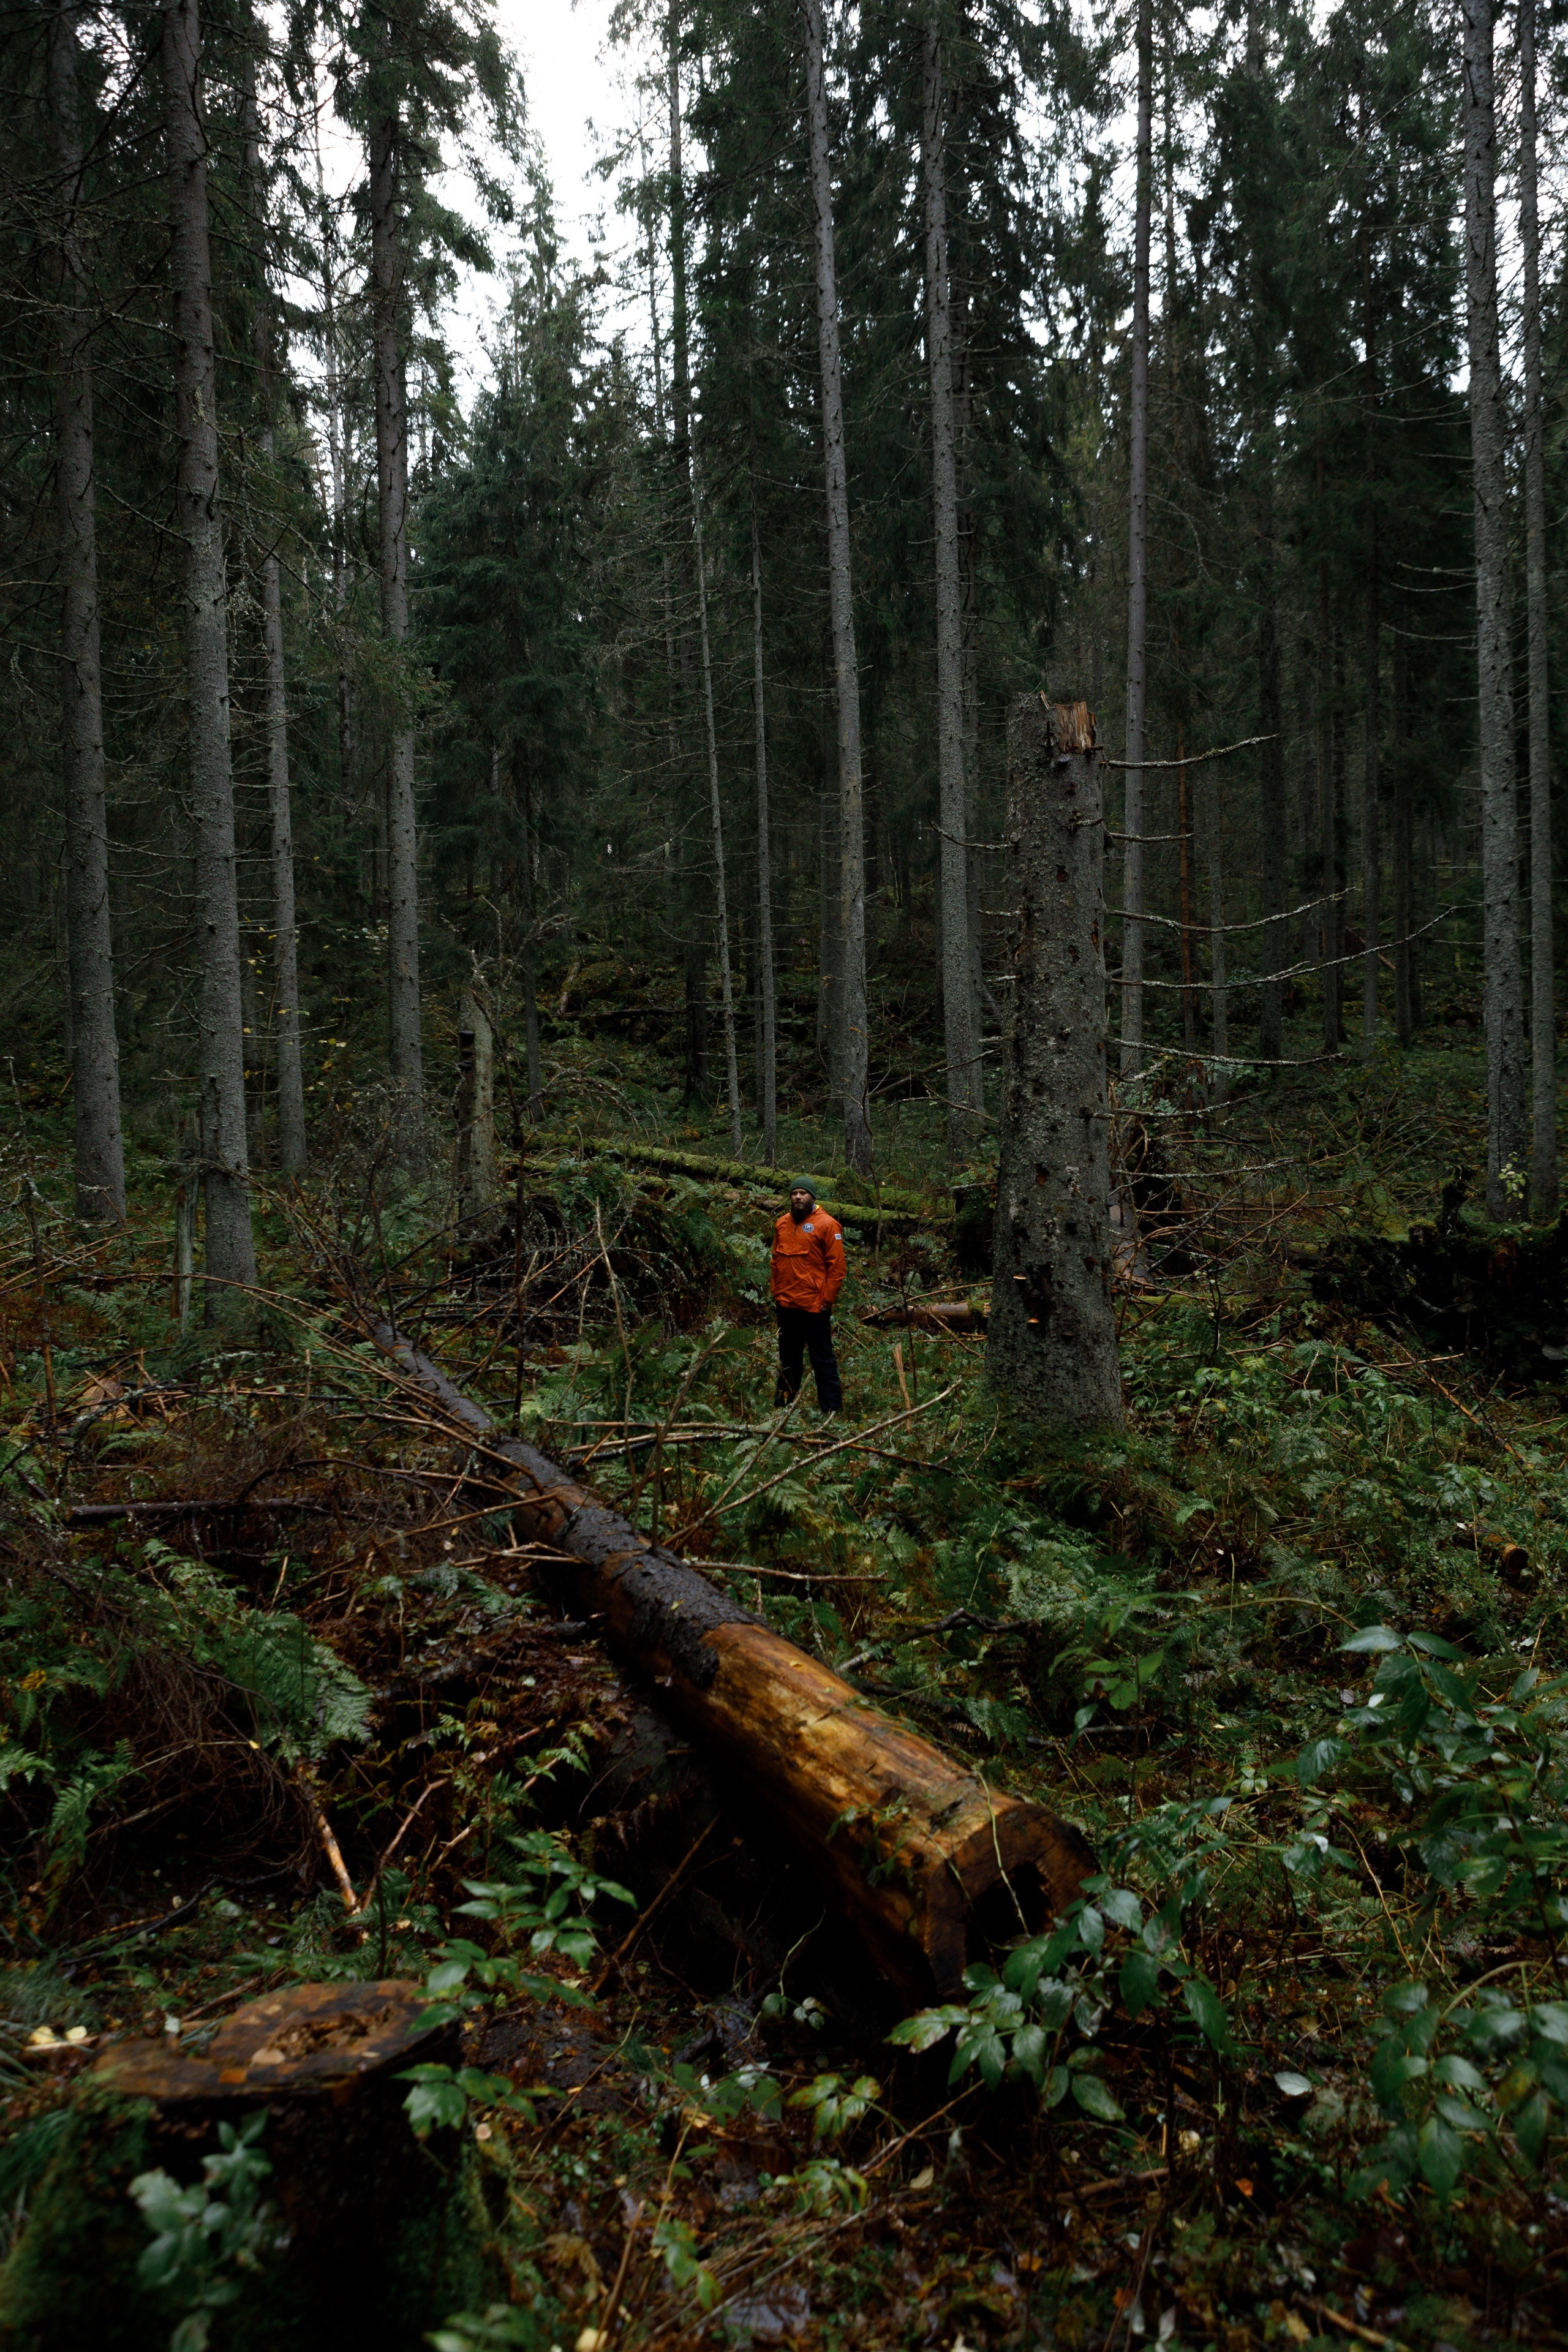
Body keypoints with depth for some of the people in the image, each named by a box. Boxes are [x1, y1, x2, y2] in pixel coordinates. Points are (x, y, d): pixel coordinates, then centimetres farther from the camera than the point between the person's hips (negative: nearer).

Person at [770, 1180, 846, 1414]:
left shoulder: (826, 1224, -8)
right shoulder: (782, 1223, 9)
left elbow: (837, 1266, -10)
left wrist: (827, 1301, -12)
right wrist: (776, 1293, 11)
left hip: (815, 1306, -6)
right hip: (785, 1304, 6)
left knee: (822, 1358, 0)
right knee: (788, 1357, 18)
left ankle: (831, 1409, 6)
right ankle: (785, 1401, 29)